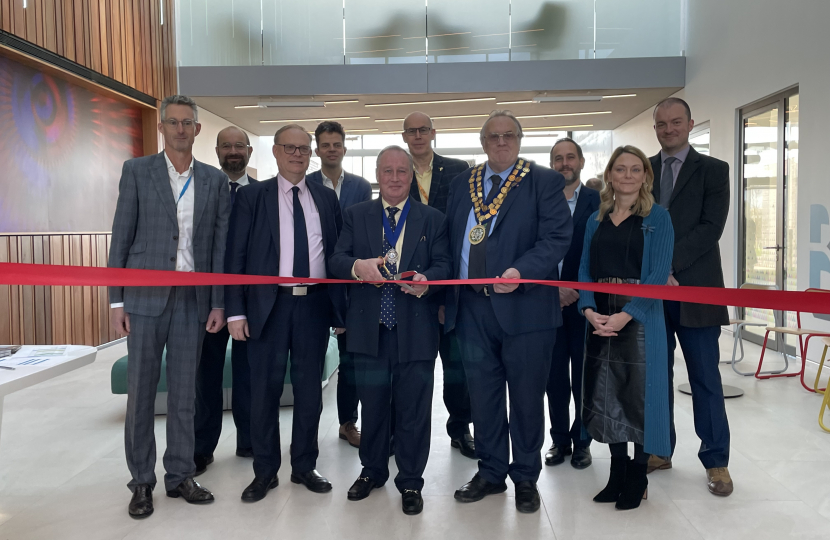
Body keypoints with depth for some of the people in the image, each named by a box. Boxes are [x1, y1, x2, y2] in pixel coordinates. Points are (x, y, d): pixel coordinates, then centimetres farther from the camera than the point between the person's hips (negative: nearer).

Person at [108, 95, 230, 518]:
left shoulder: (215, 181, 8)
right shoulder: (136, 171, 3)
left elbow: (219, 244, 6)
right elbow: (121, 237, 1)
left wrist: (218, 304, 1)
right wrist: (116, 299, -4)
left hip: (193, 299, 2)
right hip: (145, 296, -1)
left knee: (184, 392, 8)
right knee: (141, 390, 5)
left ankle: (180, 475, 22)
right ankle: (142, 481, 19)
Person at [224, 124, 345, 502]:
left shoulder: (326, 198, 9)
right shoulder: (251, 196, 2)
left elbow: (338, 252, 9)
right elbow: (236, 256, -2)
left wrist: (341, 307, 4)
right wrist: (236, 311, -9)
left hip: (315, 304, 2)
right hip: (268, 305, -2)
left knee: (309, 389, 10)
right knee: (265, 390, 6)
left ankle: (304, 466, 27)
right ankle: (265, 471, 22)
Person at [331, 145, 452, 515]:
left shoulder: (432, 219, 7)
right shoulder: (356, 215, 10)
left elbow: (443, 264, 0)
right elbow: (337, 260, 1)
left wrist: (426, 279, -23)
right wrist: (358, 266, -22)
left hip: (415, 329, -1)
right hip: (369, 328, 2)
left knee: (413, 409, 6)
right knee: (372, 404, 15)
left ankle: (410, 482, 24)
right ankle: (372, 471, 35)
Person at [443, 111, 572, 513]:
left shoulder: (544, 182, 0)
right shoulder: (462, 183, 14)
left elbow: (557, 236, -10)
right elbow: (448, 238, 13)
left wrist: (520, 272, -25)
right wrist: (446, 293, 4)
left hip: (524, 306, -4)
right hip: (472, 306, 4)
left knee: (526, 397, 8)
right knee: (482, 396, 13)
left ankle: (526, 478, 26)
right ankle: (491, 472, 30)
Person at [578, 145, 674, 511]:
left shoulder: (657, 218, 0)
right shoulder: (596, 220, 13)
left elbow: (658, 274, -9)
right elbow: (584, 269, 9)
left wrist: (626, 314, -20)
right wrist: (588, 309, -8)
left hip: (639, 316, -4)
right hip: (599, 318, 4)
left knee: (640, 392, 1)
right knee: (605, 392, 8)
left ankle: (638, 478, 17)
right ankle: (617, 471, 23)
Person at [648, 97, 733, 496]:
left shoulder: (713, 170, 3)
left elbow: (711, 227, -8)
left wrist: (669, 263, -16)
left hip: (694, 288, -3)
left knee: (705, 378, 2)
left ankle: (715, 461, 14)